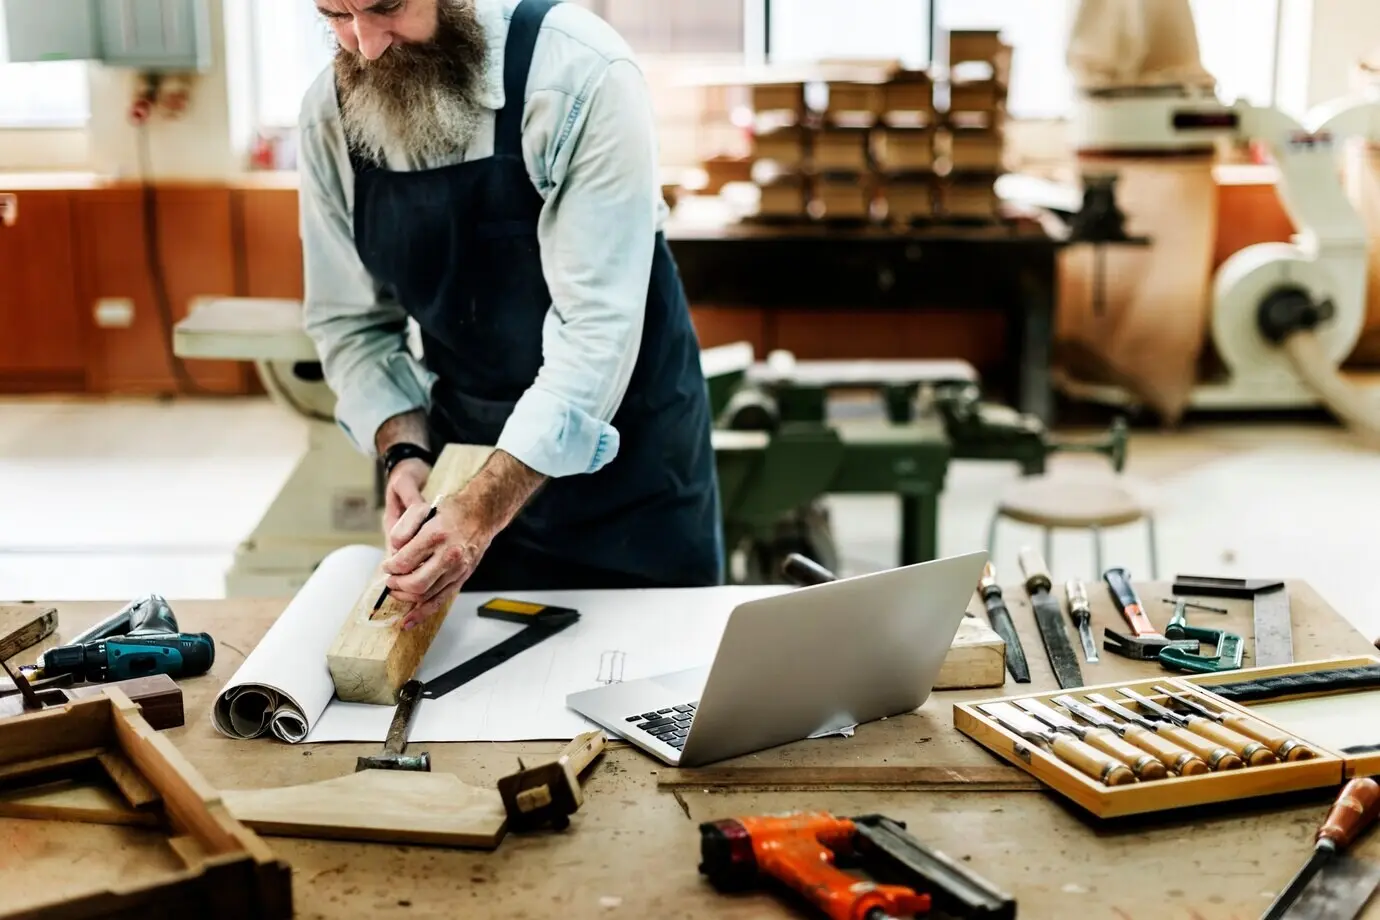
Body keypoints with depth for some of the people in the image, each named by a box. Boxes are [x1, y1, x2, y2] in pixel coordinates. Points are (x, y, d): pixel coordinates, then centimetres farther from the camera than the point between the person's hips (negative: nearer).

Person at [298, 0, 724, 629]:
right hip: (466, 458, 4)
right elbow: (349, 320, 1)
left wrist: (483, 510, -34)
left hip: (624, 451, -3)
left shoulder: (581, 76, -24)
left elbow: (598, 324, -28)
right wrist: (403, 451, -15)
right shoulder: (331, 114, -8)